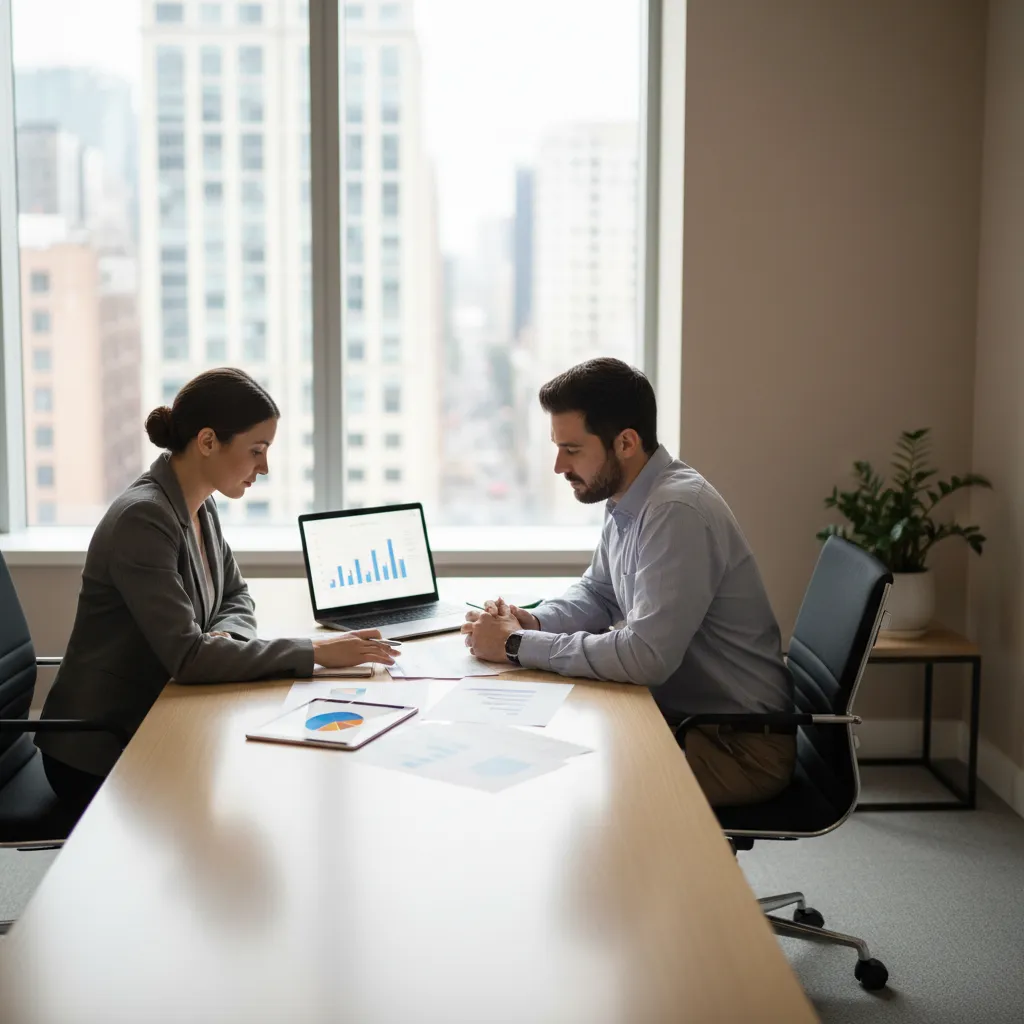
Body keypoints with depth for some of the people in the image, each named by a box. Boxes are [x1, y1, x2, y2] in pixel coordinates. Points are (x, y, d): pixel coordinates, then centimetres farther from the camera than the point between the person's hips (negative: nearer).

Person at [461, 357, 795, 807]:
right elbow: (597, 593, 21)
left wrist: (516, 645, -22)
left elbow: (646, 657, -31)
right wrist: (533, 622, -1)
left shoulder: (677, 512, -25)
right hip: (681, 713, 8)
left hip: (740, 744, -8)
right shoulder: (625, 501, 5)